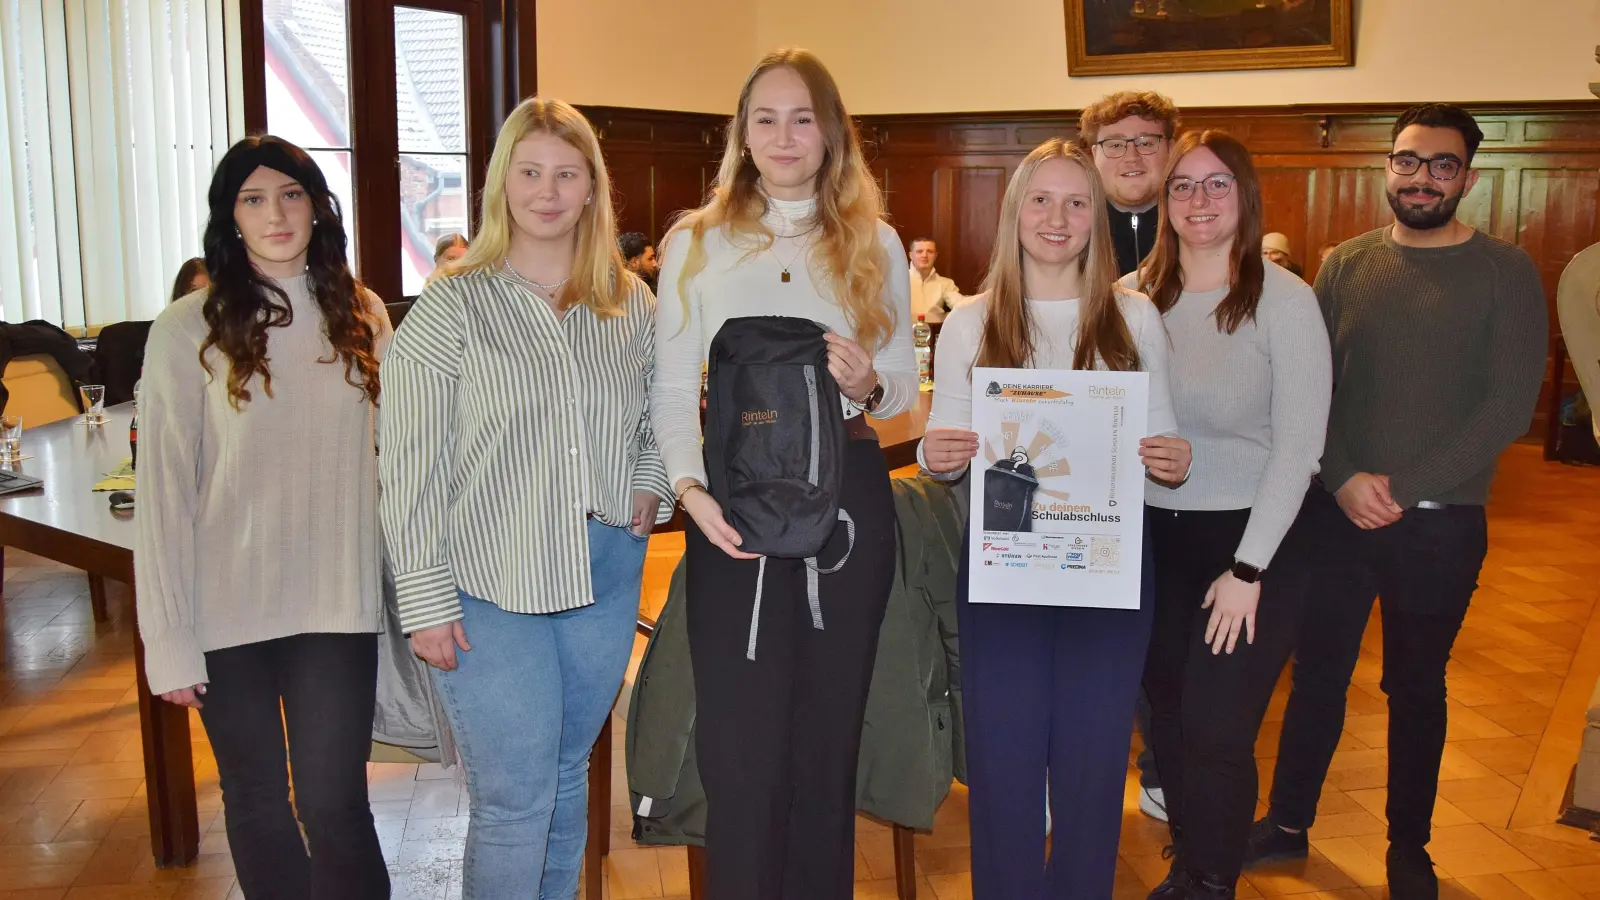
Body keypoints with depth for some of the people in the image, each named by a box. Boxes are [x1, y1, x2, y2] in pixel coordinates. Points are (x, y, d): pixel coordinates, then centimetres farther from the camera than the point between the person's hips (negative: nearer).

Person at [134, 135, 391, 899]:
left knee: (333, 801, -1)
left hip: (338, 604, 1)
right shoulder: (188, 331, -7)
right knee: (257, 802, 13)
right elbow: (164, 492, -7)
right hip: (230, 610, -1)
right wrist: (168, 638, -9)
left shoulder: (362, 317, 3)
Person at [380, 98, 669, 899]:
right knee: (512, 802, -2)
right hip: (490, 588, -4)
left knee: (567, 779, 17)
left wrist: (650, 484, 2)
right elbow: (410, 468, -8)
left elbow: (661, 413, 22)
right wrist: (426, 601, -11)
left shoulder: (631, 305, 7)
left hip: (605, 577, 4)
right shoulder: (452, 307, -6)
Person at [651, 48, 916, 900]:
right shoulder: (694, 242, 3)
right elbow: (670, 391, -2)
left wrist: (869, 384, -13)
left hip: (848, 495, 2)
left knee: (830, 731, 11)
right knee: (740, 744, 0)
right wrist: (691, 487, -18)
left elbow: (905, 381, 10)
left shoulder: (877, 244, 9)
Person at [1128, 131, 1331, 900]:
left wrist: (1248, 568, -13)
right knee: (1167, 718, 13)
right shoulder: (1133, 295, 2)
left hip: (1251, 538, -4)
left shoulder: (1285, 301, -9)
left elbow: (1298, 445, -11)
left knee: (1215, 733, -2)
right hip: (1152, 538, 4)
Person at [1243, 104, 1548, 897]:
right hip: (1336, 512, 2)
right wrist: (1344, 479, -14)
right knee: (1317, 672, 12)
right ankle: (1287, 823, 28)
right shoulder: (1345, 265, 4)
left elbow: (1510, 405, -10)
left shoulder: (1506, 273, -4)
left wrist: (1403, 490, -16)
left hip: (1440, 523, -2)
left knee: (1416, 686, 12)